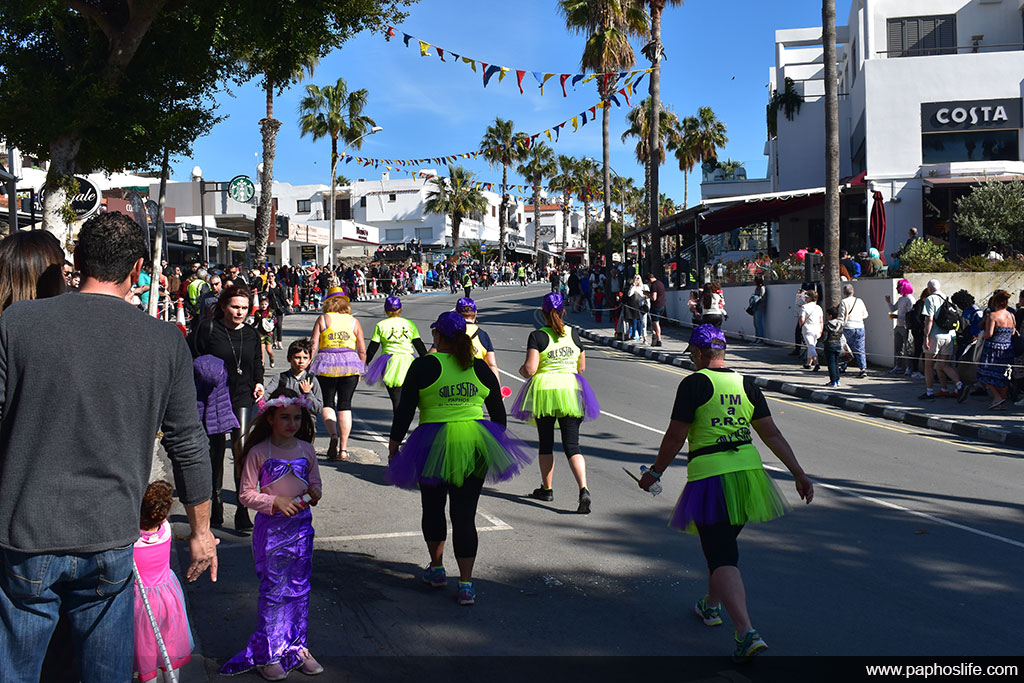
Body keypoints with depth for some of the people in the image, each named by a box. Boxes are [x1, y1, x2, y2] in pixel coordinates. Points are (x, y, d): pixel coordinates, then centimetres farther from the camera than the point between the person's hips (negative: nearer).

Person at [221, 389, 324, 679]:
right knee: (273, 591, 3)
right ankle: (268, 655, 16)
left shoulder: (306, 449, 3)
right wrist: (276, 501, -19)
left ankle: (297, 647, 27)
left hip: (302, 525, 4)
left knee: (299, 589, 12)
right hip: (271, 527, -4)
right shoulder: (258, 453, -9)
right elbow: (246, 494, -8)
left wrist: (314, 492, -7)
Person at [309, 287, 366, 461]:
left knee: (327, 403, 11)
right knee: (345, 405, 6)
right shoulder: (354, 322, 9)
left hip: (326, 364, -1)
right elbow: (362, 351, 8)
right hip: (350, 364, 1)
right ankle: (343, 449, 2)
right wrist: (360, 370, 19)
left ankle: (333, 435, -15)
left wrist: (308, 367, 5)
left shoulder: (322, 319, 3)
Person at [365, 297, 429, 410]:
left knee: (396, 398, -2)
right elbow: (420, 345, 10)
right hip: (409, 361, 2)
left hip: (390, 363, -2)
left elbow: (372, 348, 2)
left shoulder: (381, 325, 2)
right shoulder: (410, 324, 8)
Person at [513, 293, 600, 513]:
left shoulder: (537, 336, -8)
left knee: (546, 443, 14)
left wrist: (522, 370, 8)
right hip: (570, 390, 2)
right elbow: (581, 367, 11)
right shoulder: (574, 334, 4)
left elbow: (530, 369, -14)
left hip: (544, 390, -2)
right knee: (572, 445, 1)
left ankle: (546, 489, 25)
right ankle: (583, 489, -16)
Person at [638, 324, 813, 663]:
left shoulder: (694, 384, -9)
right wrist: (799, 474, 8)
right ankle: (711, 607, 43)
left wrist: (655, 472, 3)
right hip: (748, 470, 7)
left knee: (722, 559, -5)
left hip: (710, 476, -7)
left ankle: (747, 633, -18)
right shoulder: (746, 384, 8)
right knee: (724, 543, 26)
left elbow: (675, 437, -9)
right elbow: (772, 434, 6)